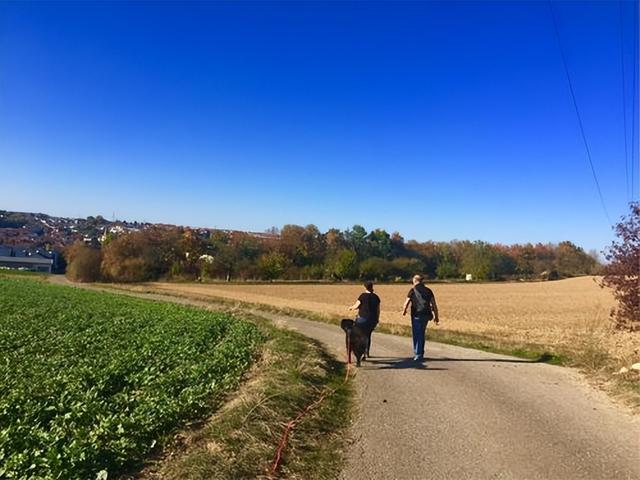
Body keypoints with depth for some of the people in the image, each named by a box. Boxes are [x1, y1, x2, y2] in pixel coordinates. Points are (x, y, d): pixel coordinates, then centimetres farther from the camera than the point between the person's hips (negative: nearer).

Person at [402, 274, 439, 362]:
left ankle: (419, 355, -3)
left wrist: (404, 311, 16)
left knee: (417, 335, 0)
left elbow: (407, 302, -2)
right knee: (421, 334, 18)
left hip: (417, 315, -5)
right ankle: (420, 353, 26)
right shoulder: (428, 290, 10)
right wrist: (436, 316, 11)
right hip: (426, 315, 5)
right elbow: (434, 304, 7)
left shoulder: (413, 290, -3)